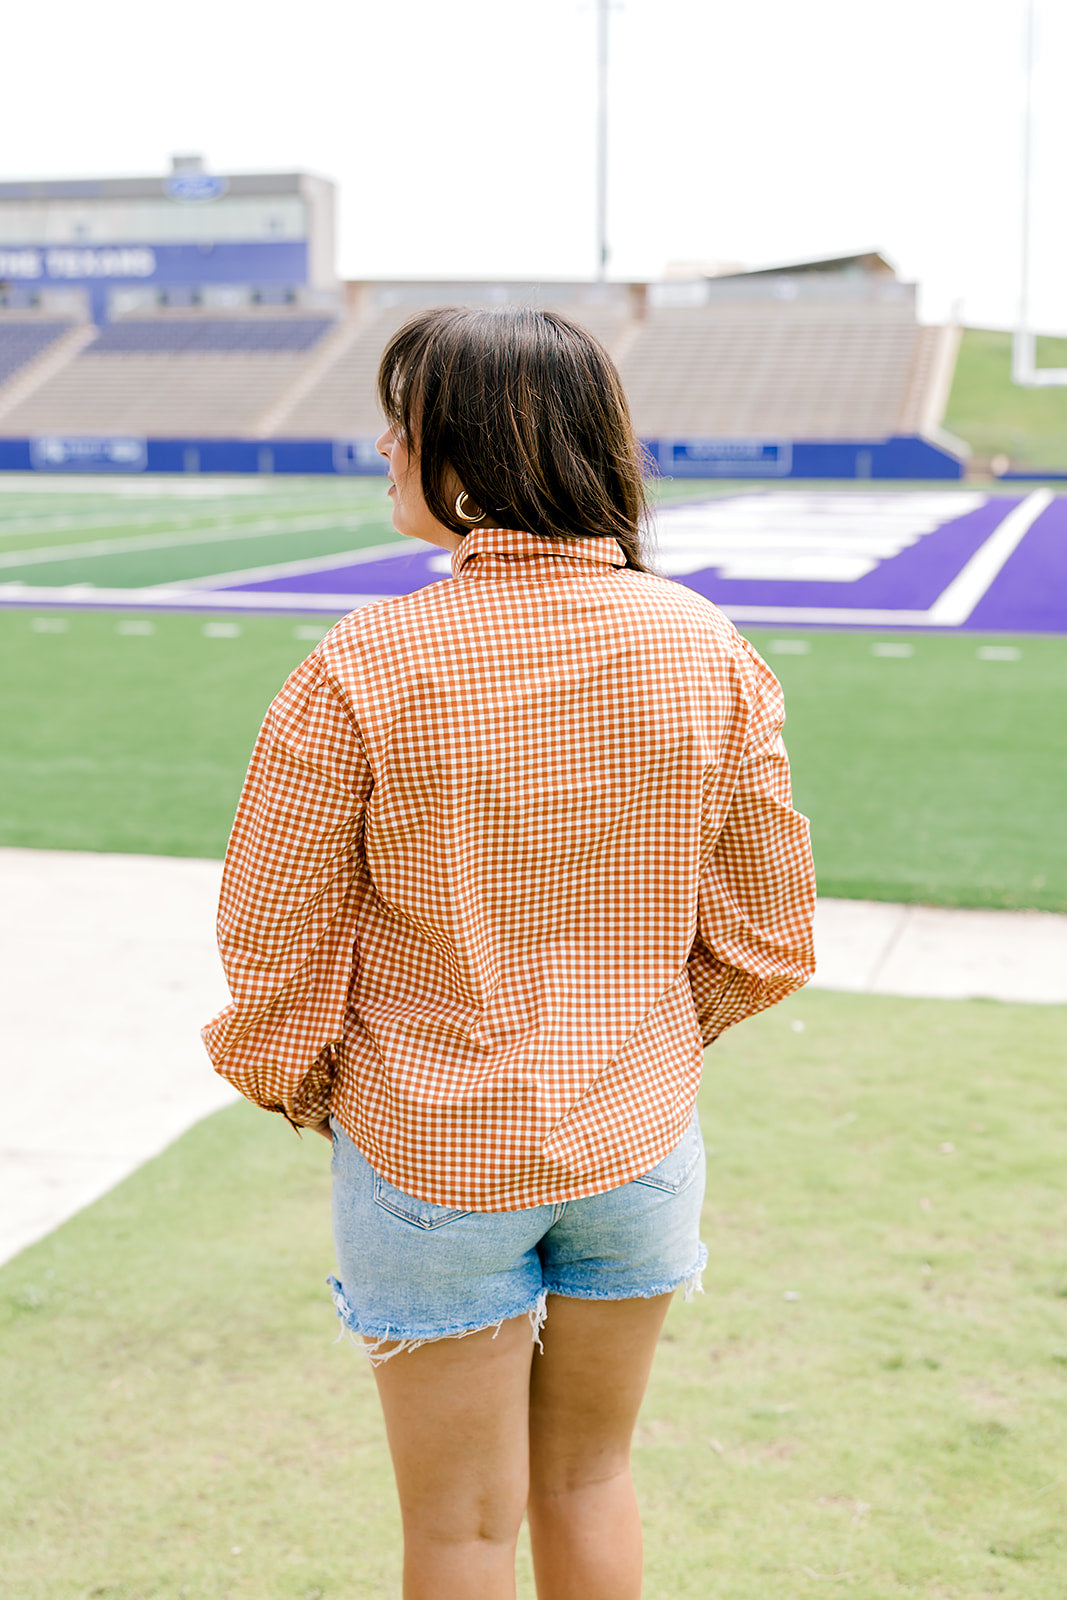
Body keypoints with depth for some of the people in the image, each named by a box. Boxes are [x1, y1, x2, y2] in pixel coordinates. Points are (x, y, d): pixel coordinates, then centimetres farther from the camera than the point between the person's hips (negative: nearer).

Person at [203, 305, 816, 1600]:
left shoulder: (366, 666, -20)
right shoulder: (707, 650, -9)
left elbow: (278, 936, -12)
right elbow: (769, 935, -1)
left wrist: (289, 1078, 8)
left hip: (430, 1149, -3)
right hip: (637, 1139, 4)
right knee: (589, 1478, 24)